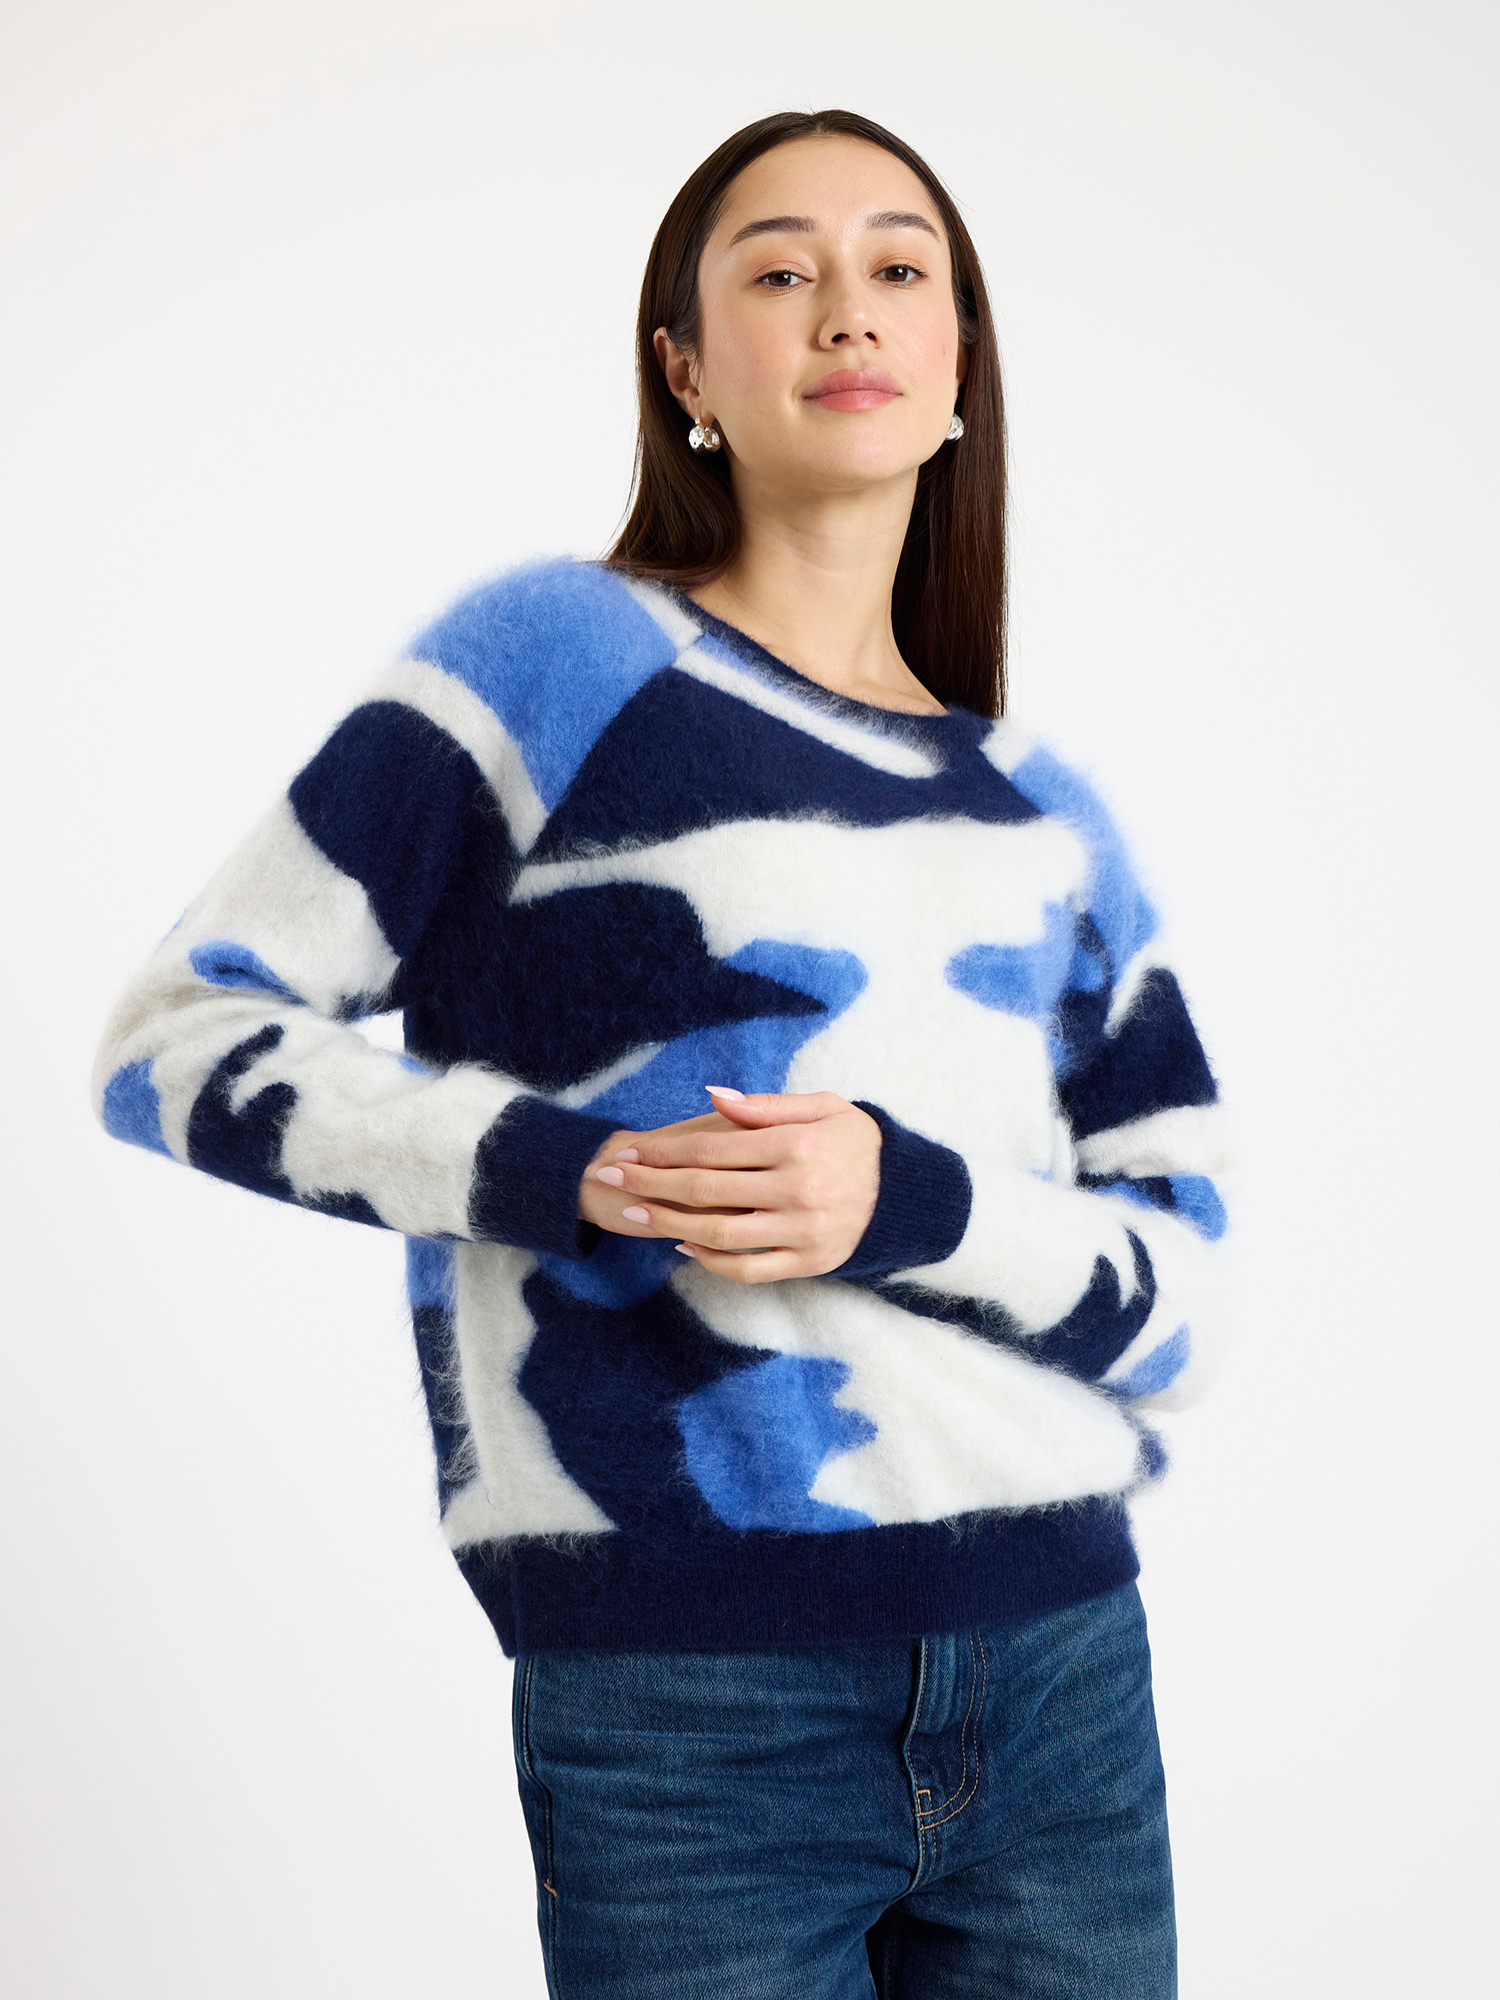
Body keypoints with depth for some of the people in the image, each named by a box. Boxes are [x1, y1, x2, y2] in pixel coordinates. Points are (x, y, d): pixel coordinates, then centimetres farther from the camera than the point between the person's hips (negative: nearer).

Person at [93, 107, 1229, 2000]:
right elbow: (172, 1040, -3)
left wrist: (911, 1205, -13)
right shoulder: (565, 656, -1)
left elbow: (1179, 1293, 6)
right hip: (687, 1712, -4)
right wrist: (566, 1172, -16)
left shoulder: (1041, 816, 12)